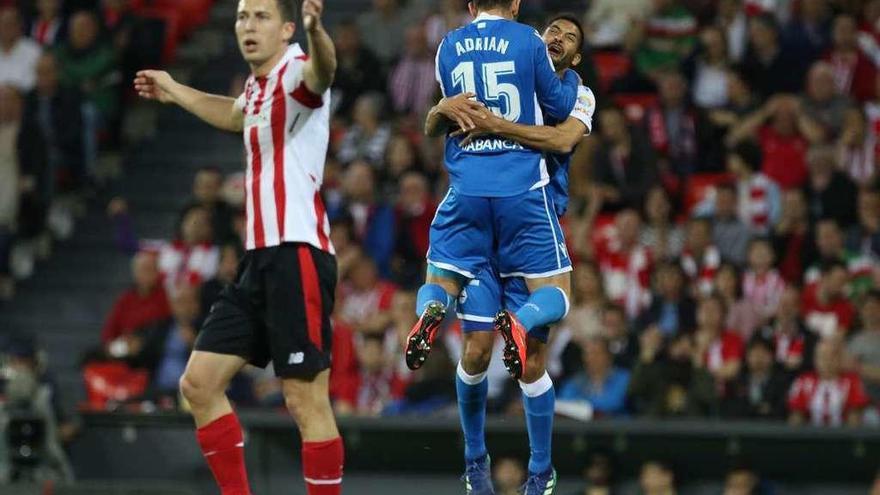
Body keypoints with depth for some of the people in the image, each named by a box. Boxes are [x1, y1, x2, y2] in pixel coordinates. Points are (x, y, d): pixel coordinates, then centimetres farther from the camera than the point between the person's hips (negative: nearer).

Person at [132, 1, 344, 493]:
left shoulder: (295, 72, -9)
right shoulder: (258, 86, 17)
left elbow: (322, 70, -36)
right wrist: (175, 92, 56)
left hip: (297, 255, -9)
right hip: (261, 258, 9)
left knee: (306, 401, -11)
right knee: (200, 383, 9)